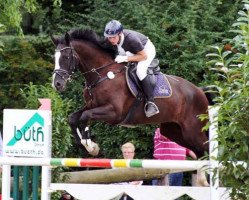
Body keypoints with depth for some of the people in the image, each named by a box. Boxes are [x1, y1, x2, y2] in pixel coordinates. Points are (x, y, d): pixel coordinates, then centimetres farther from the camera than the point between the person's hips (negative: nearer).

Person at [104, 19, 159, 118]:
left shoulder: (131, 39, -41)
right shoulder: (109, 39, -22)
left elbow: (144, 56, -32)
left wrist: (125, 58, -39)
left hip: (147, 50, -8)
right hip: (131, 51, 8)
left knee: (140, 70, -31)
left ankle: (151, 103, -32)